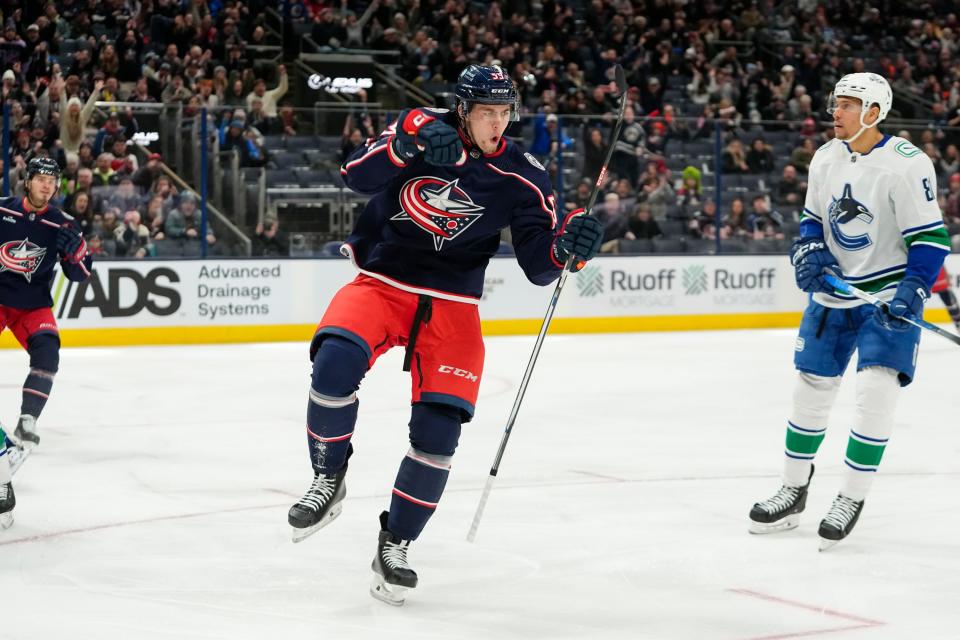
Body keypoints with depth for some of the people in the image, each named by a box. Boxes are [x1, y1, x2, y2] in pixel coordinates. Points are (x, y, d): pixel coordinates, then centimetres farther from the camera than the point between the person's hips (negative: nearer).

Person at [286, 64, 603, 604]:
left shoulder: (522, 176, -2)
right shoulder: (425, 131, -6)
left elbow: (539, 266, -3)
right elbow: (358, 176, -20)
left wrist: (568, 244, -25)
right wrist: (408, 140, -35)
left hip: (452, 307, 2)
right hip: (381, 284, -1)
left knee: (438, 430, -9)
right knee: (335, 365, -30)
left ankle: (396, 544, 14)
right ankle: (329, 481, -5)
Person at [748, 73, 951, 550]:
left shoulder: (906, 164, -18)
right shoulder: (825, 159, 2)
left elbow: (931, 238, -18)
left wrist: (911, 291, -27)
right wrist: (809, 251, -4)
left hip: (889, 295, -6)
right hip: (834, 292, 6)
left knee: (876, 390, -15)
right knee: (811, 388, 10)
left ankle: (851, 499, -3)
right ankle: (793, 492, 25)